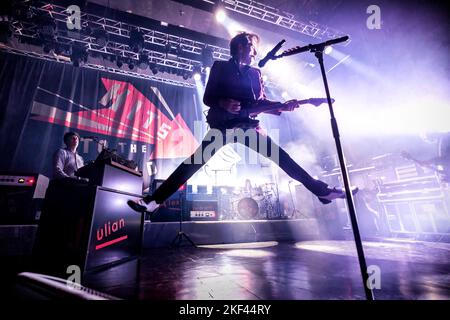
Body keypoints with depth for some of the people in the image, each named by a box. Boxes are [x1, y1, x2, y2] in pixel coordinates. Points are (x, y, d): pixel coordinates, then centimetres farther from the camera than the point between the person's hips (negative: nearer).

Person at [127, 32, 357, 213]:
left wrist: (281, 106, -1)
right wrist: (224, 104, -20)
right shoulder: (220, 67, 8)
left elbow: (261, 102, 15)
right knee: (193, 163, -13)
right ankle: (155, 200, -3)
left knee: (283, 159, -1)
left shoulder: (255, 73, 20)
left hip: (248, 126, 4)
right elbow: (207, 98, 0)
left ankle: (322, 191, 10)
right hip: (222, 126, -3)